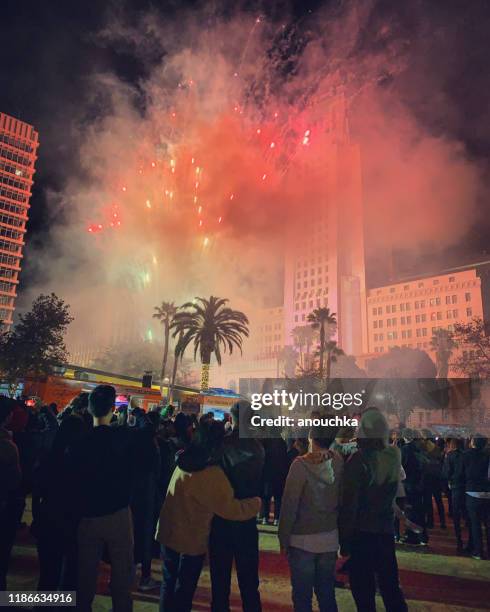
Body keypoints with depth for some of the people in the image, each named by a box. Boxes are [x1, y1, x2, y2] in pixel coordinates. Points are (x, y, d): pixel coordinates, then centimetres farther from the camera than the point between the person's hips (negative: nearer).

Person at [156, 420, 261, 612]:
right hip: (191, 540, -6)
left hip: (168, 533, 6)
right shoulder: (212, 474, -26)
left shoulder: (184, 461, -6)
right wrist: (256, 502, -8)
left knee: (168, 583, 24)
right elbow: (231, 509, -23)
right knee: (184, 589, 16)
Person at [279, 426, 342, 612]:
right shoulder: (338, 461, -10)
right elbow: (341, 499, -1)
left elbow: (289, 505, -16)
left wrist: (283, 539, -5)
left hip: (303, 540, -4)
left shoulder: (301, 465, -21)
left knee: (302, 595, 13)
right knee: (327, 593, 21)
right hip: (330, 538, 4)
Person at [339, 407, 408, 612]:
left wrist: (344, 541, -7)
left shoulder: (357, 461, -20)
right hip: (386, 532, 5)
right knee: (390, 586, 20)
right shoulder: (393, 456, -6)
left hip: (362, 534, -5)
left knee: (363, 590, 8)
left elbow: (349, 505, -16)